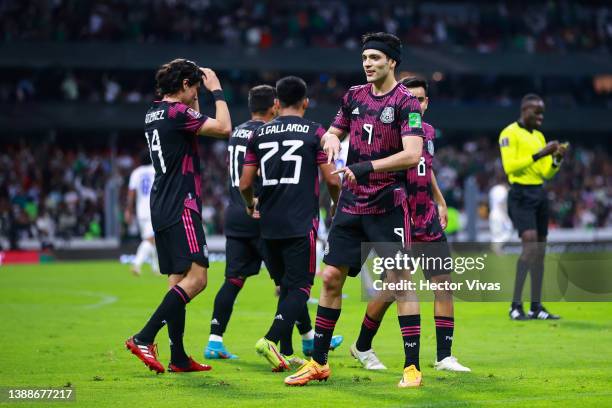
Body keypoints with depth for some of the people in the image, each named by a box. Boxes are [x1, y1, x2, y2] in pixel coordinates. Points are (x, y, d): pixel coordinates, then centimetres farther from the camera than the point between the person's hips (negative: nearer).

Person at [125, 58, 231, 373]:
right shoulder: (176, 112, -12)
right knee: (196, 278, -13)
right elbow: (224, 128, -14)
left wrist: (196, 102, 29)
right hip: (181, 207, -10)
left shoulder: (153, 113, 15)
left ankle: (178, 358, 7)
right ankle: (144, 338, -19)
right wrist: (216, 91, -3)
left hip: (162, 208, 10)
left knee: (178, 279, 9)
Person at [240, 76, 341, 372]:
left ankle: (284, 352, 15)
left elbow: (245, 184, 8)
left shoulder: (259, 134, 8)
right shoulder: (315, 133, -2)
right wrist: (336, 203, 18)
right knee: (300, 287, -2)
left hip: (269, 224, 4)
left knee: (285, 285, 16)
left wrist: (251, 205, 29)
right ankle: (270, 340, -22)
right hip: (301, 224, -4)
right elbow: (331, 180, -3)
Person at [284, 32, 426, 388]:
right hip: (352, 203, 6)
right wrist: (331, 140, -1)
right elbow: (334, 132, 23)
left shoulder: (405, 102, -9)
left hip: (389, 205, -6)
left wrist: (368, 167, -26)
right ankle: (319, 363, 14)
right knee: (331, 277, 5)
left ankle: (412, 367, 0)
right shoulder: (355, 96, 9)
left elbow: (413, 154, -20)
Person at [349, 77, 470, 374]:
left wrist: (440, 202, 28)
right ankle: (362, 347, 23)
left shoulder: (428, 132, 11)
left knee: (444, 285, -3)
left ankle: (444, 356, 1)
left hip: (428, 221, 6)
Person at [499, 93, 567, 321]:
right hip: (521, 194, -8)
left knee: (540, 251, 6)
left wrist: (557, 159, -2)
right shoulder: (510, 133, -6)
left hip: (540, 194, 8)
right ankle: (515, 306, -16)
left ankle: (536, 307, 11)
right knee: (530, 245, -19)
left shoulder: (539, 136, 17)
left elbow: (546, 173, 17)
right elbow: (509, 166, -18)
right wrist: (538, 155, -20)